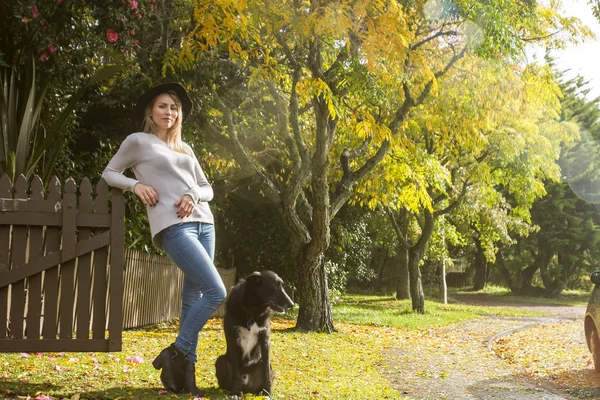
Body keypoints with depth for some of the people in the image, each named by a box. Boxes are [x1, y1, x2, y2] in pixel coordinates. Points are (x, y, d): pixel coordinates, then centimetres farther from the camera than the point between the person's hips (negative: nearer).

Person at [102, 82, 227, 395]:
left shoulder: (185, 149, 21)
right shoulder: (138, 141, 7)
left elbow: (207, 188, 21)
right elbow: (109, 173, 13)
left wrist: (193, 196, -2)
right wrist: (136, 185, -6)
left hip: (203, 222, 6)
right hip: (173, 226, -6)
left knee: (192, 297, 2)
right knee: (216, 292, -16)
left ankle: (185, 369, 7)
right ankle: (174, 355, -4)